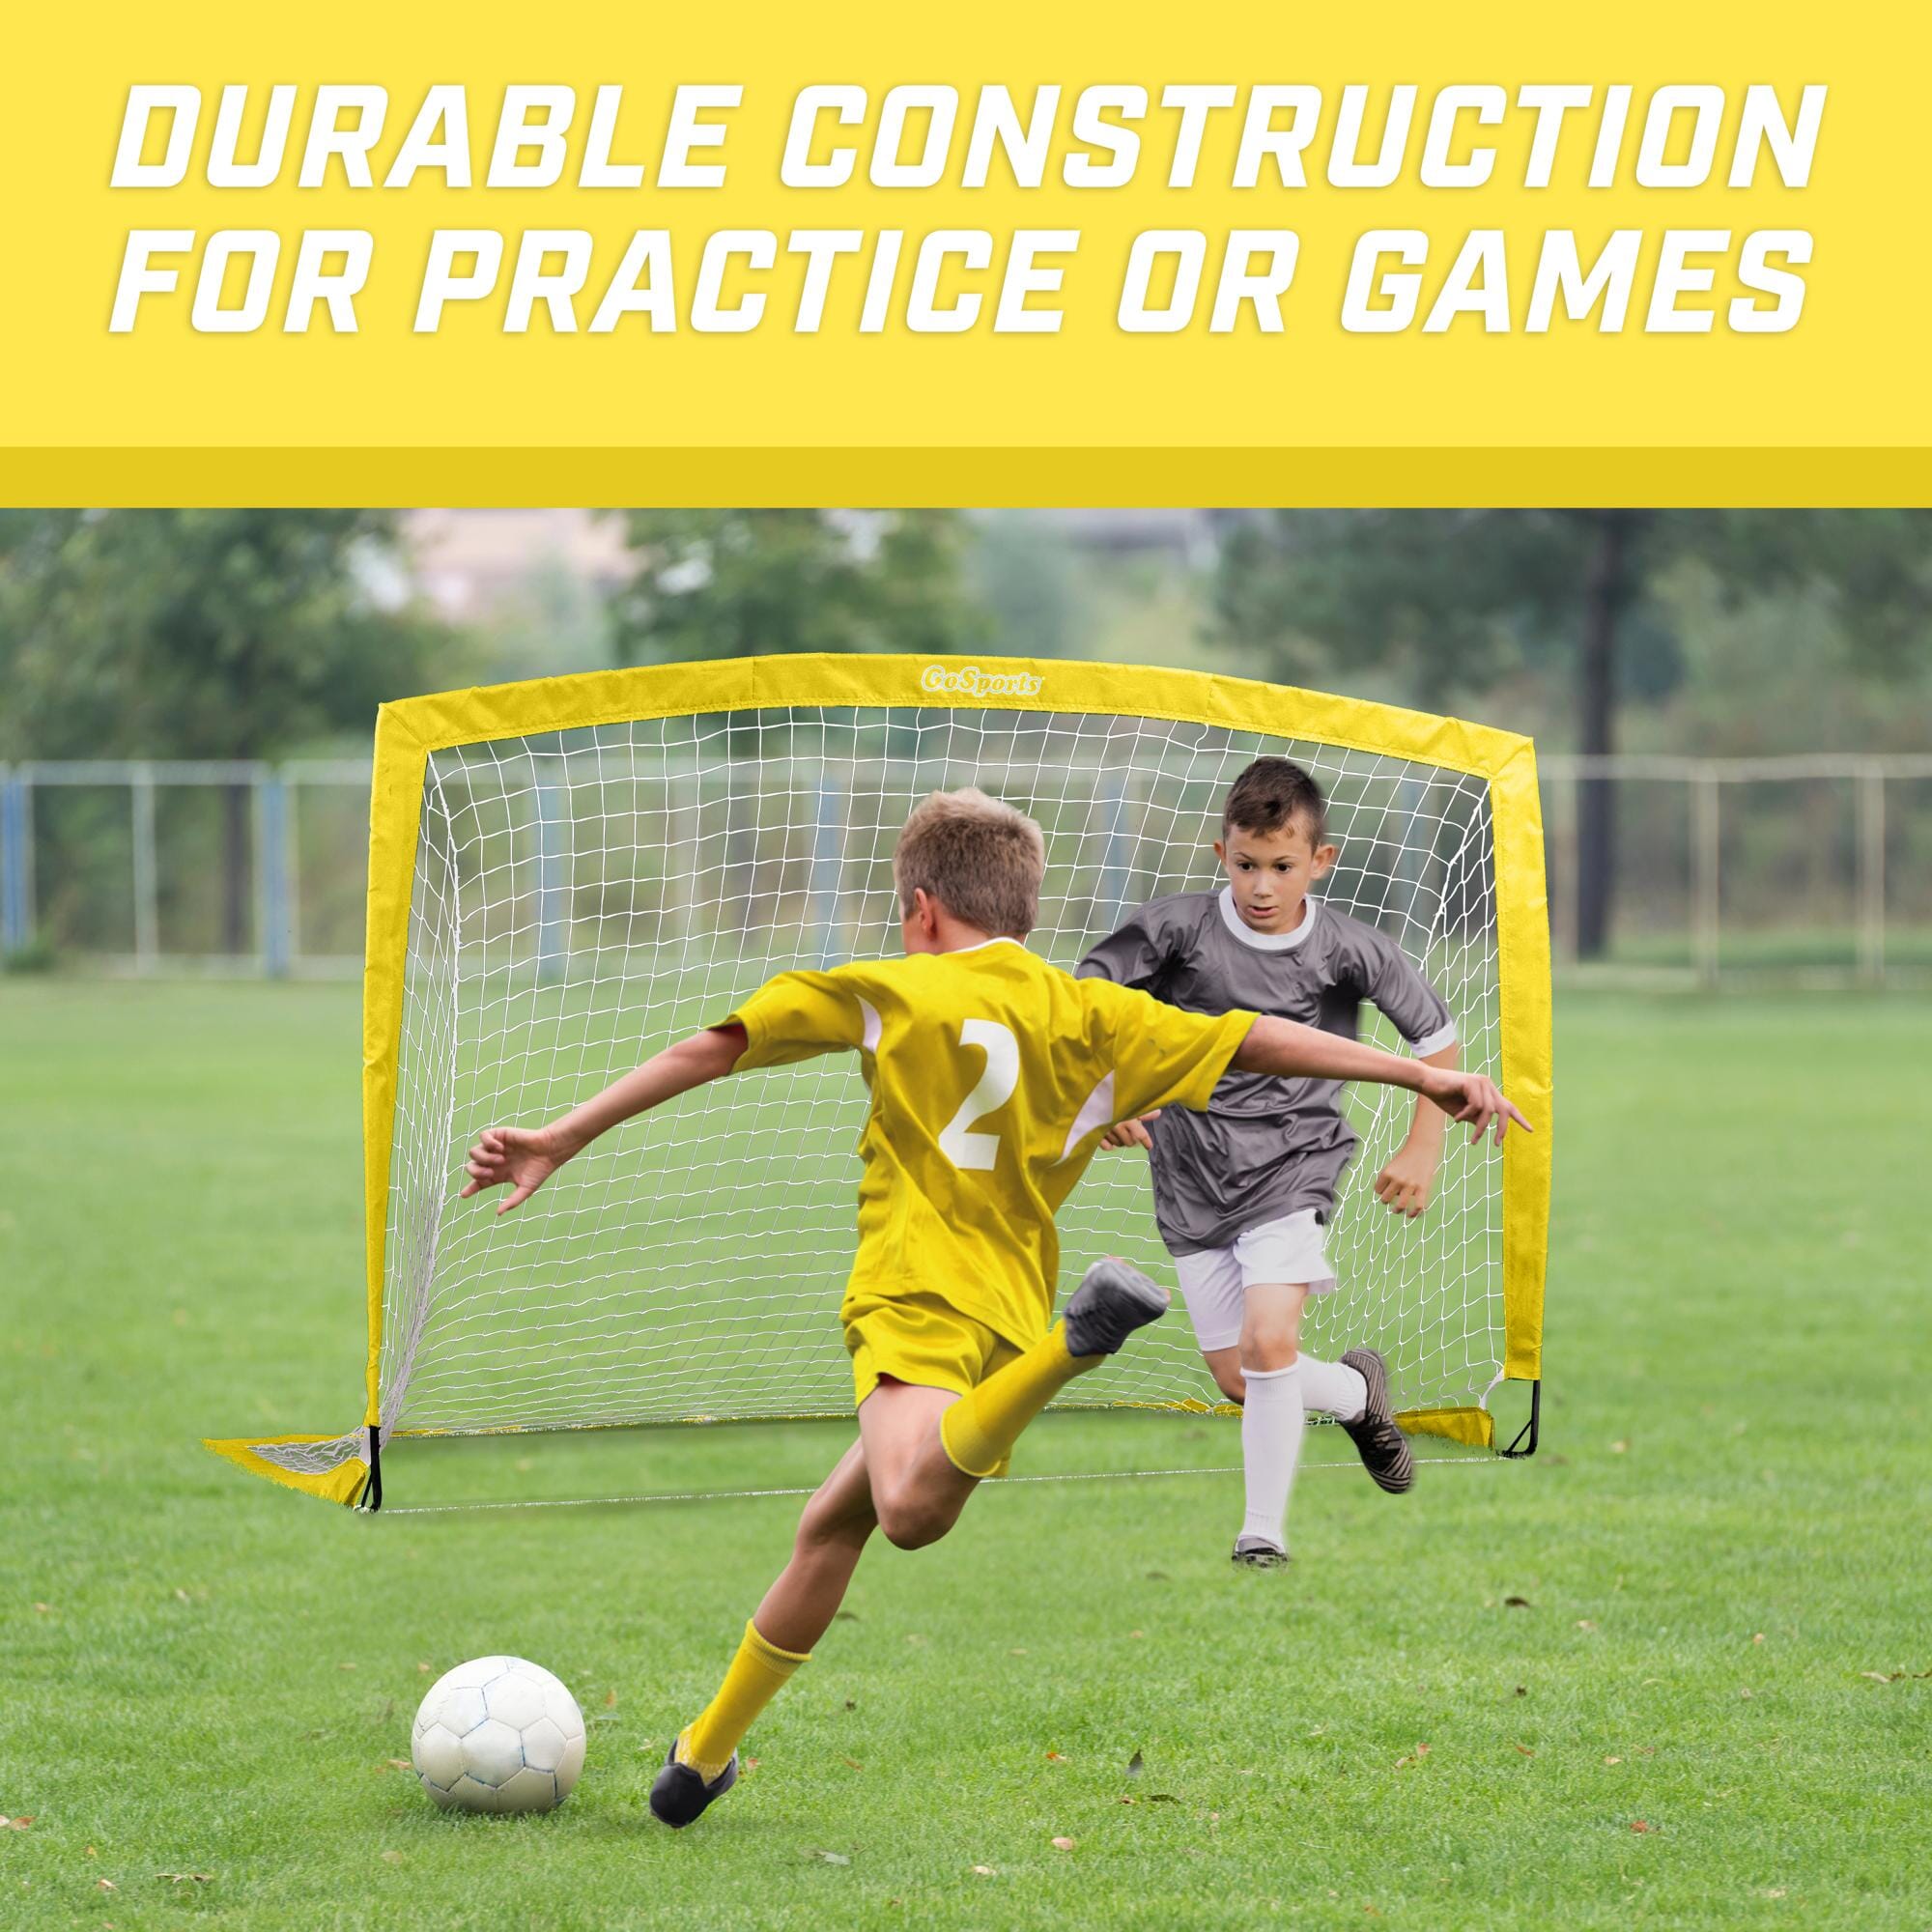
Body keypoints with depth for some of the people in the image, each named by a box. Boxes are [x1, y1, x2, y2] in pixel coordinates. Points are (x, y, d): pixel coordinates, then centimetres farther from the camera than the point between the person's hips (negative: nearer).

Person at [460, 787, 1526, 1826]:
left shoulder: (882, 992, 10)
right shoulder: (1092, 1015, 16)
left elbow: (713, 1048, 6)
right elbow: (1256, 1040, 12)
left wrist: (562, 1141, 10)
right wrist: (1431, 1075, 16)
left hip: (918, 1296, -6)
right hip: (1012, 1310, 6)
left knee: (910, 1508, -34)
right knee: (830, 1524, 20)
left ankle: (1078, 1342, -54)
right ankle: (707, 1748, 25)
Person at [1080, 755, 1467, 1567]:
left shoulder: (1351, 951, -9)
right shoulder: (1178, 927, -10)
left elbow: (1436, 1034, 5)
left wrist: (1423, 1150, 3)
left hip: (1291, 1169, -2)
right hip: (1193, 1177, 2)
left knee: (1266, 1342, -22)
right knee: (1238, 1380, 5)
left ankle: (1264, 1528, -8)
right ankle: (1358, 1392, 37)